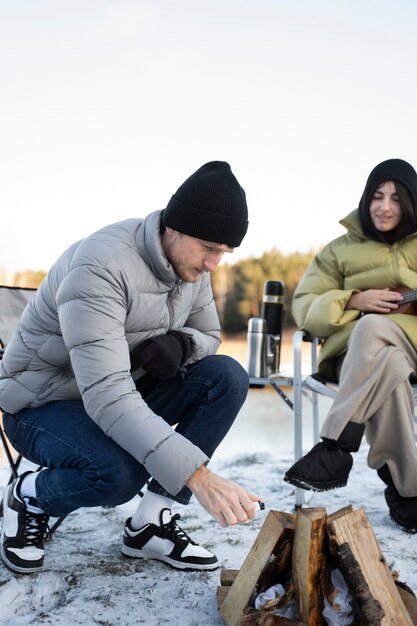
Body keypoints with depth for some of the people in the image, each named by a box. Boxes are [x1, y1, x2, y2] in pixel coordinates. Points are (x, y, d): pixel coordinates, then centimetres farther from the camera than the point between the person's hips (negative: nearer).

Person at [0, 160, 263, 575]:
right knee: (121, 472, -36)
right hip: (44, 404, -7)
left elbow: (209, 335, 8)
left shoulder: (188, 262, -6)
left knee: (227, 377, -14)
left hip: (126, 392, 7)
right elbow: (105, 396, -39)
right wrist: (198, 476, -46)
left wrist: (179, 344, -20)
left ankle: (150, 523, -10)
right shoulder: (100, 266, -31)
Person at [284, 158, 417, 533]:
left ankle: (336, 449, -34)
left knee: (372, 328, -37)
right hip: (355, 354, 0)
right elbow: (304, 306, 10)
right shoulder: (342, 249, 19)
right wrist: (355, 300, -8)